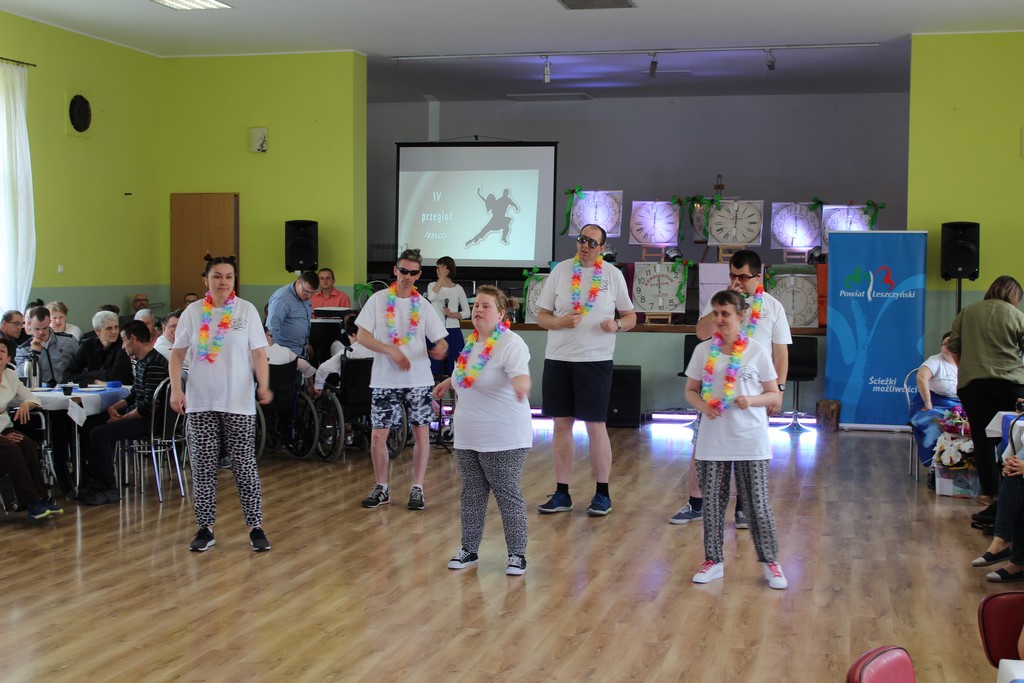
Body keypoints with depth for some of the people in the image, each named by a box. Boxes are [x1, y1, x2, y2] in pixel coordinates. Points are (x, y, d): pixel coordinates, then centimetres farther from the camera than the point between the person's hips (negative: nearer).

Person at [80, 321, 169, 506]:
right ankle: (97, 479, 21)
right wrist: (114, 408, 4)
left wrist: (122, 418, -14)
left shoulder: (155, 363, -19)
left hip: (150, 420, -11)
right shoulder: (141, 361, 14)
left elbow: (149, 405, -23)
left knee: (98, 434, -21)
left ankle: (109, 489, -11)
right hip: (139, 414, 11)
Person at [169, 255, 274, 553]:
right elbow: (177, 354, 7)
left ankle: (255, 526, 10)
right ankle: (205, 528, 16)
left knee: (245, 466, 1)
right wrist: (176, 389, -5)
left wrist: (264, 386, -17)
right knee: (203, 467, 5)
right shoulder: (193, 312, 3)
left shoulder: (246, 310, 0)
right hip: (201, 403, 1)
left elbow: (259, 353, -2)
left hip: (239, 403, -1)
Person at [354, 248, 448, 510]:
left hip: (419, 380, 1)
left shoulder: (423, 306, 4)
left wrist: (440, 349, -22)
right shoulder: (378, 300, 0)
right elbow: (361, 336, -6)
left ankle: (417, 488, 14)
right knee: (378, 436, 0)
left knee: (421, 433, 1)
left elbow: (441, 341, 3)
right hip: (385, 380, -1)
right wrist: (391, 350, -18)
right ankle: (381, 488, 16)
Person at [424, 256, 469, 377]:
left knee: (452, 367, 0)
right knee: (435, 366, -2)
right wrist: (441, 278, -20)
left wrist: (453, 315, -12)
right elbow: (431, 298, -20)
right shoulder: (433, 285, 4)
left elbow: (467, 312, 6)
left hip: (453, 331, 0)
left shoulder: (458, 289, 6)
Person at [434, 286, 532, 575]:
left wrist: (520, 385, -56)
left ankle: (517, 554, 12)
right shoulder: (472, 341, 9)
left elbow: (521, 374, -34)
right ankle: (469, 550, 25)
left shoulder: (511, 343, -16)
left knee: (508, 494, 0)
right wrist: (448, 382, 42)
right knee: (472, 493, 14)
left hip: (503, 439, -7)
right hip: (468, 437, 7)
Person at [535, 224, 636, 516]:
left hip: (595, 360, -2)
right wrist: (562, 322, -14)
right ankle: (561, 493, 15)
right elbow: (542, 317, 6)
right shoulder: (560, 270, 5)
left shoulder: (613, 274, 3)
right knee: (561, 424, 6)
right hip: (557, 359, 2)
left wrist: (617, 324, -13)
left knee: (595, 426, -1)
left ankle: (602, 494, 11)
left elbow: (630, 316, 9)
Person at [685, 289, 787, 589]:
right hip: (712, 440, 2)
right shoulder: (703, 351, 1)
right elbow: (691, 390, 8)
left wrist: (752, 400, -18)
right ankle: (713, 561, 23)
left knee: (757, 504, 3)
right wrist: (703, 405, -13)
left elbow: (775, 395, 1)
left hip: (751, 441, -2)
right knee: (712, 502, 9)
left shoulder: (757, 352, -4)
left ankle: (770, 562, 18)